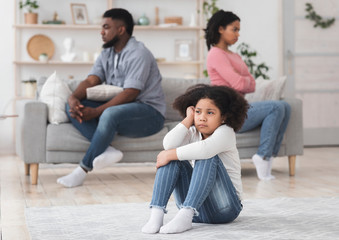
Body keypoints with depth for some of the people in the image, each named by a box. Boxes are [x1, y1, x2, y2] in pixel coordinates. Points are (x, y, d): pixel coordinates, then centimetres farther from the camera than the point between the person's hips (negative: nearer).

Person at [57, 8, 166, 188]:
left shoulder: (139, 54, -14)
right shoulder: (107, 54, 13)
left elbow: (129, 94, -23)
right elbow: (90, 81, 2)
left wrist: (96, 112, -27)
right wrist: (73, 98, -19)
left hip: (149, 113, -8)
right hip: (117, 107, 9)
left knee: (111, 114, -39)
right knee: (73, 108, -9)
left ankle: (83, 169, -29)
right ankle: (107, 150, -28)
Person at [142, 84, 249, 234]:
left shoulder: (225, 132, -9)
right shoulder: (193, 133, 9)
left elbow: (204, 149, -33)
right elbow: (169, 144, -14)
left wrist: (169, 154, -24)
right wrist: (188, 120, -7)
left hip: (224, 208, -5)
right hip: (196, 208, 6)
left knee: (208, 157, -28)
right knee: (173, 157, -11)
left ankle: (185, 216, -40)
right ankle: (156, 213, -27)